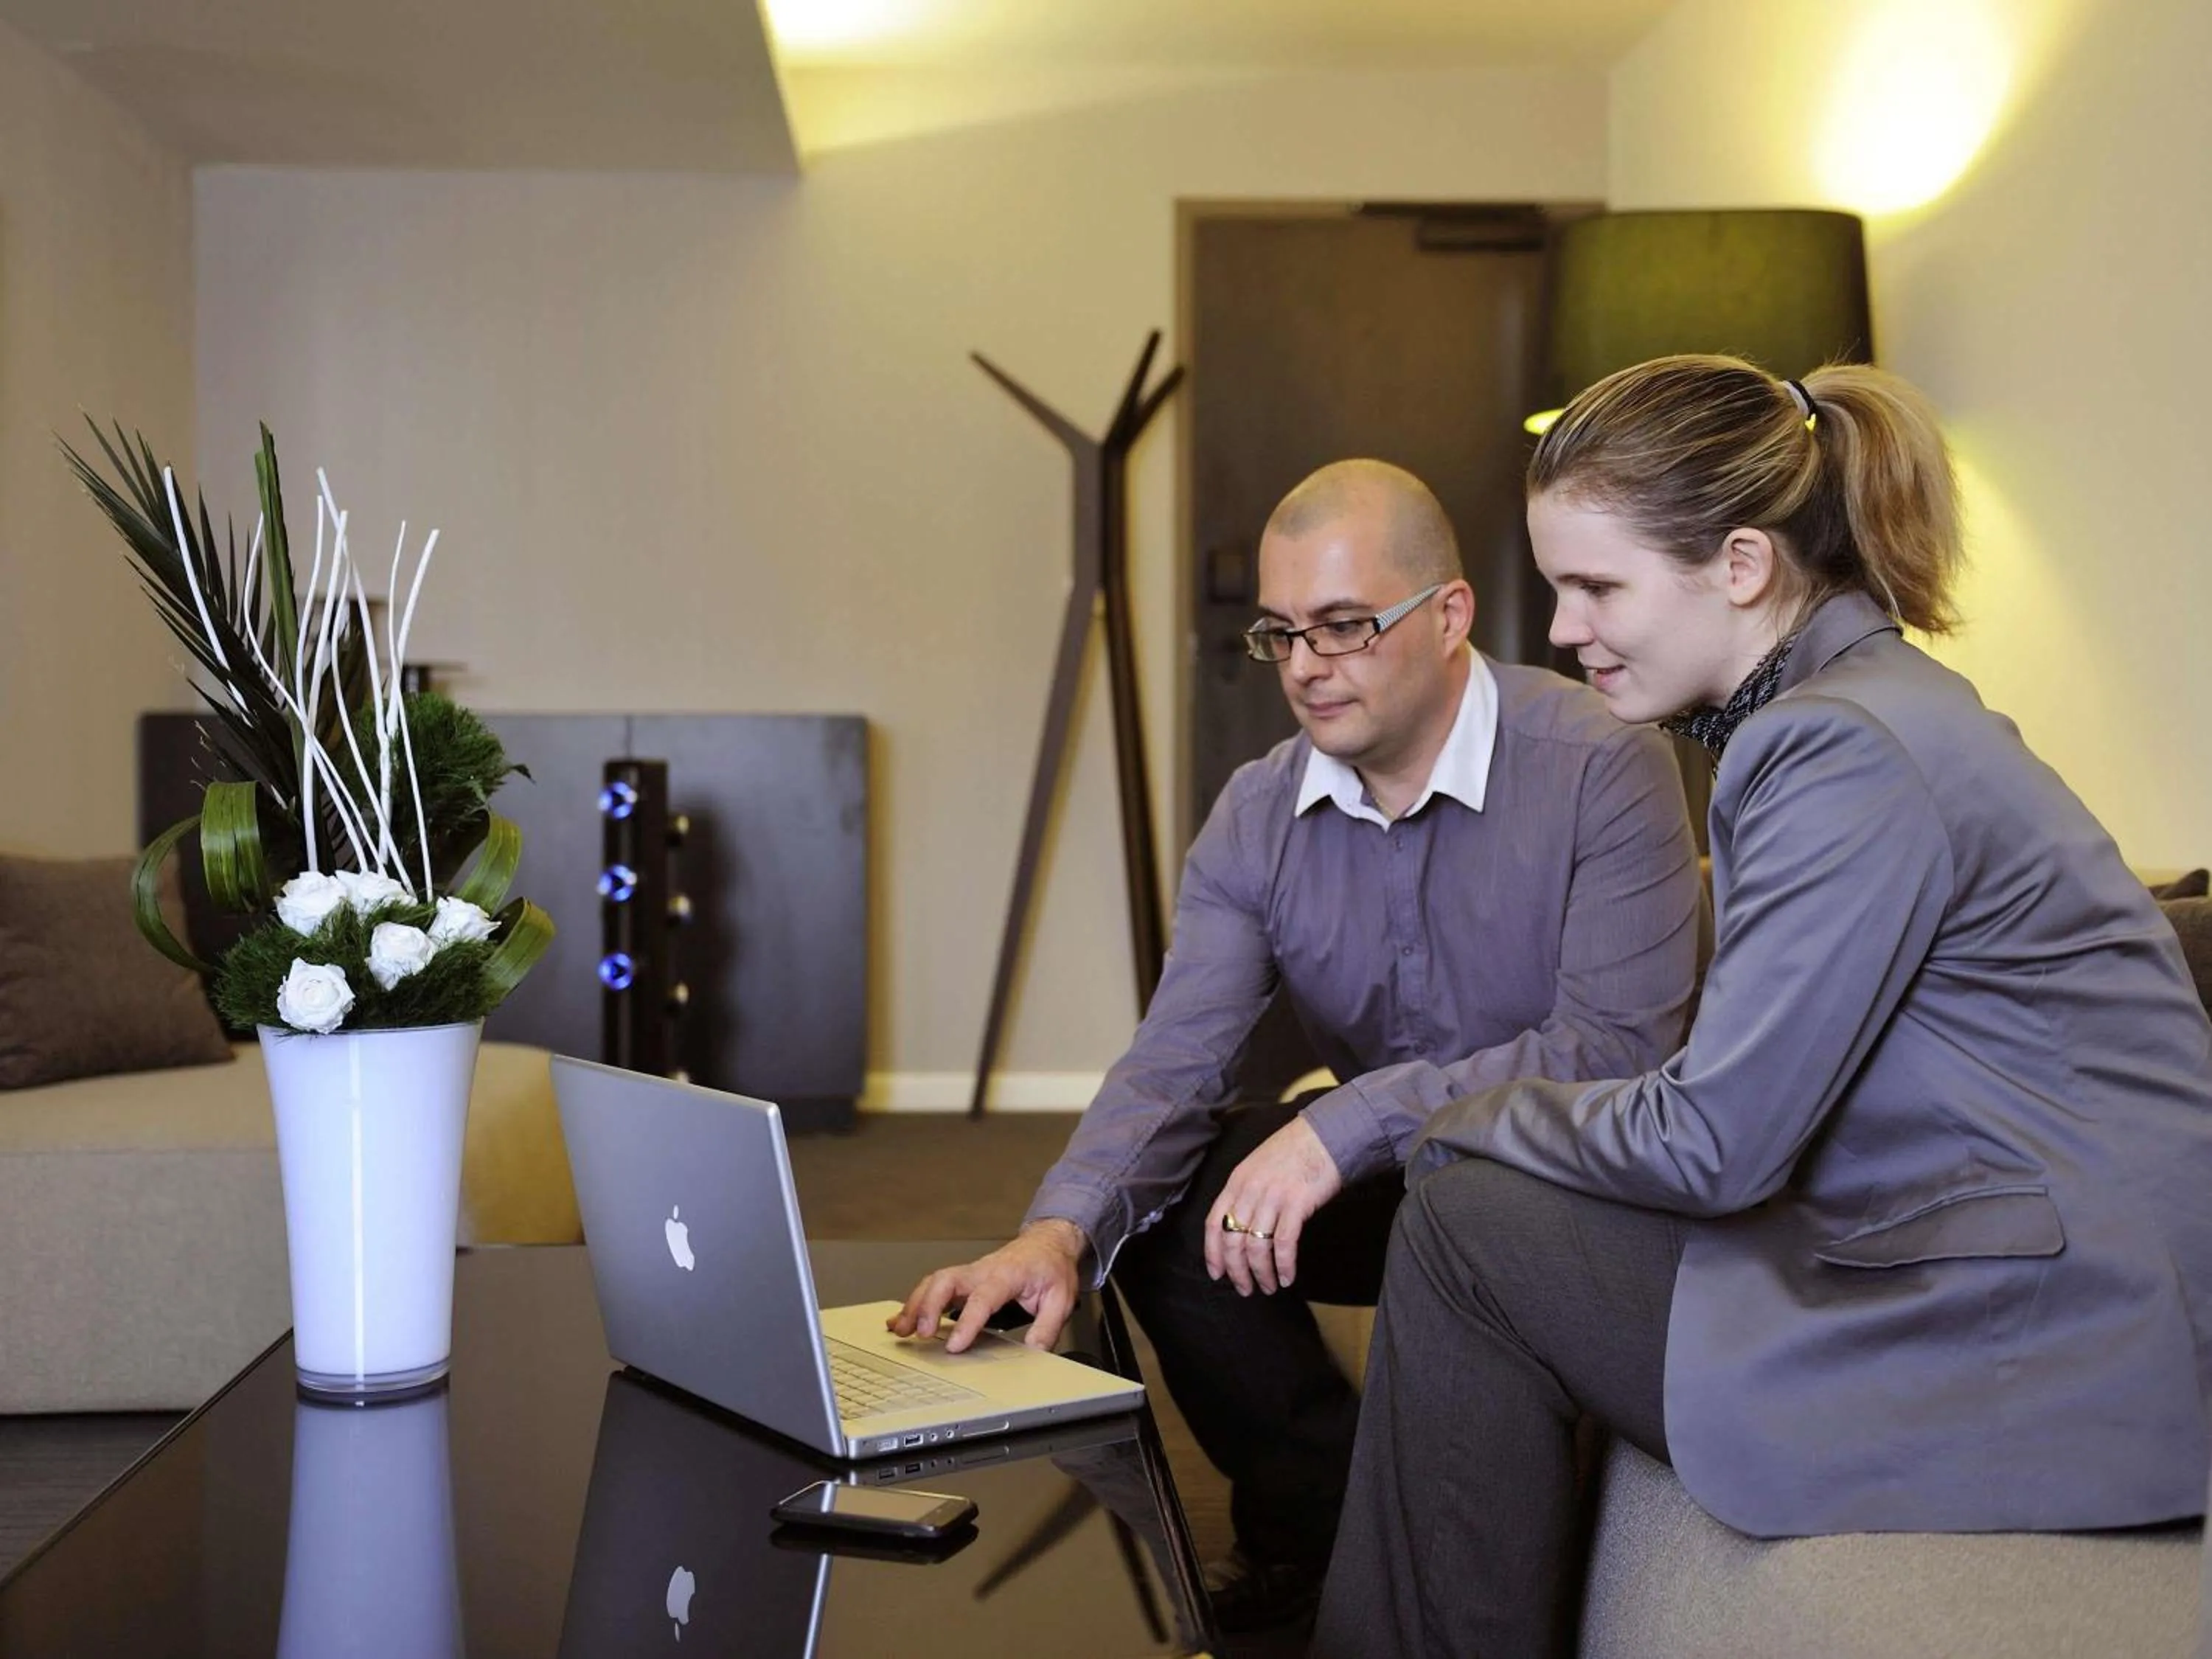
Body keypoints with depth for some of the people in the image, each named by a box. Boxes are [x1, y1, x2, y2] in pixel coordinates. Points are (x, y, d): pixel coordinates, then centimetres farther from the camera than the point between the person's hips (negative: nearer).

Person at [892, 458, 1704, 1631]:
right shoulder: (1258, 818, -5)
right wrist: (1061, 1230, -33)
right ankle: (1318, 1528, 4)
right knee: (1154, 1205, -15)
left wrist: (1350, 1124, -35)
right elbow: (1175, 1059, -13)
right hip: (1391, 1176, 5)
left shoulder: (1602, 766, -20)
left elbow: (1618, 1046, -28)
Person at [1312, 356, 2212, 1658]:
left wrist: (1480, 1120, -1)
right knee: (1484, 1198, 9)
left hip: (2054, 1354, -10)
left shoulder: (1850, 752, -19)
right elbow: (1750, 1083, 13)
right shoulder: (1855, 706, 12)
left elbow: (1711, 1145, -18)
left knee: (1469, 1229, -9)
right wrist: (1505, 1127, 4)